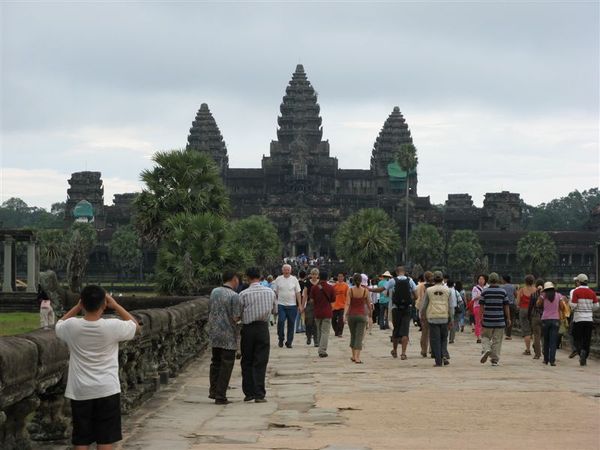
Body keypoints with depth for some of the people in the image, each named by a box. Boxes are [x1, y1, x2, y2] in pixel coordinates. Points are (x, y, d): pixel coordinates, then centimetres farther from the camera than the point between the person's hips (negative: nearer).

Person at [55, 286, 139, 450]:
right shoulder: (112, 327, -13)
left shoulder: (71, 327, -9)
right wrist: (115, 305, 7)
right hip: (107, 391, -1)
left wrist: (77, 307, 10)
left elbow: (59, 325, 16)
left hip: (80, 392, 1)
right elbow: (135, 325, 8)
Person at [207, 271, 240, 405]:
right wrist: (241, 315, 3)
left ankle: (213, 391, 23)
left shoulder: (214, 292, 5)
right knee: (226, 365, 1)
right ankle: (220, 396, 2)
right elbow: (236, 318, -16)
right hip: (228, 336, -6)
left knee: (215, 362, 19)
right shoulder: (234, 296, -15)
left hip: (214, 333, 6)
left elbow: (210, 310, 11)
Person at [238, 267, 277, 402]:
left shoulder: (243, 294, -9)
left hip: (248, 328, -1)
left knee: (247, 362, 12)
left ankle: (248, 393, 14)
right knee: (260, 363, 3)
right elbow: (275, 310, 11)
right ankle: (259, 395, -1)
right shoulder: (270, 292, -1)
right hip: (263, 328, 1)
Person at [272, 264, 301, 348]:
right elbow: (275, 292, 9)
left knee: (291, 324, 4)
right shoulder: (278, 279, 4)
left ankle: (289, 342, 12)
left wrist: (299, 305, 0)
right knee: (280, 322, -12)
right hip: (281, 305, -1)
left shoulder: (294, 279, 5)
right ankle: (281, 339, 6)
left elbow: (298, 293, 5)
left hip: (292, 305, 1)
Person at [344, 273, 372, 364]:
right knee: (359, 337, -4)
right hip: (361, 315, -1)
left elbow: (347, 303, -15)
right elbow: (368, 303, 8)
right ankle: (357, 357, -16)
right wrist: (370, 310, 26)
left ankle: (354, 356, 26)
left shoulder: (350, 290, -6)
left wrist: (345, 315, -19)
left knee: (353, 335, 18)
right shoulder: (365, 291, -4)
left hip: (351, 315, 1)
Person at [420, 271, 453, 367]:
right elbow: (450, 306, 3)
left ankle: (438, 361, -1)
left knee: (435, 340, 2)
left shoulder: (429, 290, 0)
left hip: (433, 318, -1)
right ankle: (444, 356, -2)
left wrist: (422, 316, 22)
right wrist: (451, 320, 8)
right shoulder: (447, 290, 3)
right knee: (444, 339, 16)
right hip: (444, 318, 1)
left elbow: (424, 305, 5)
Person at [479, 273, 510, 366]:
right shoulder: (503, 292, 0)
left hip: (488, 320, 0)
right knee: (497, 340, 7)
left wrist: (481, 318, 3)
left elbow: (481, 306, -3)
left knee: (485, 337, 16)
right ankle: (495, 360, 8)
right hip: (500, 320, 0)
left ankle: (487, 349, -11)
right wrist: (508, 319, 9)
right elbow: (506, 307, 1)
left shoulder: (484, 291, -2)